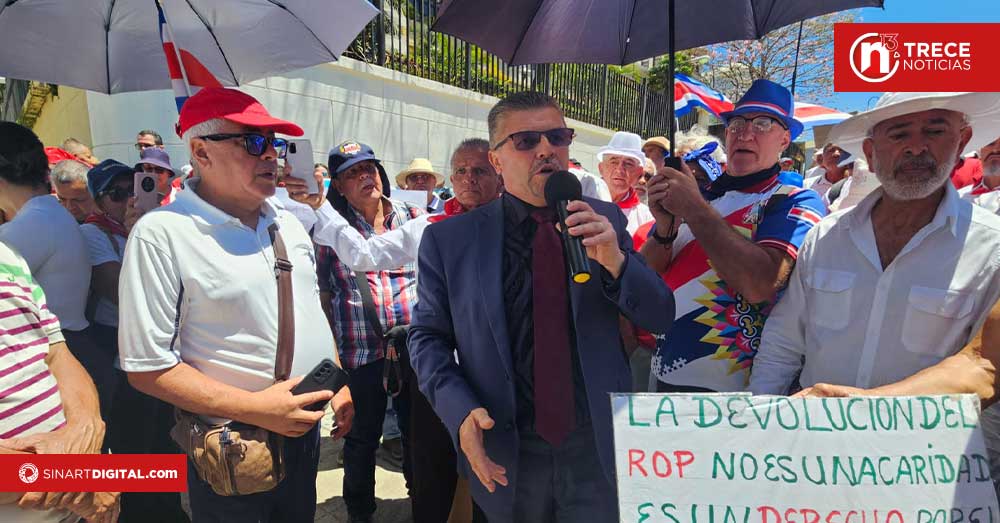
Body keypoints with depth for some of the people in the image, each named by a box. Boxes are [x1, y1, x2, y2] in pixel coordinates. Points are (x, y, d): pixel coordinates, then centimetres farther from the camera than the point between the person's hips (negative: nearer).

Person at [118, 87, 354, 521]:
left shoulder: (288, 224, 5)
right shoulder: (162, 234, -17)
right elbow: (146, 366, -18)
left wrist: (341, 383, 8)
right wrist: (254, 408, -22)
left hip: (307, 430, 6)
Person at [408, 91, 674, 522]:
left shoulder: (605, 220, -2)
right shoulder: (448, 239, -6)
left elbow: (660, 319, -2)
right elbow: (427, 336, -1)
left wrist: (615, 261, -21)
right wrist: (460, 413, -17)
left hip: (599, 450, 1)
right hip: (506, 456, 0)